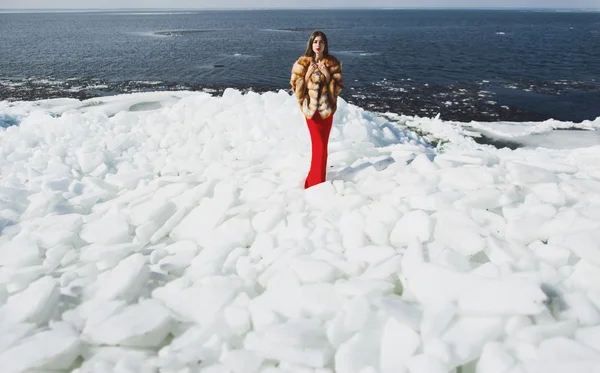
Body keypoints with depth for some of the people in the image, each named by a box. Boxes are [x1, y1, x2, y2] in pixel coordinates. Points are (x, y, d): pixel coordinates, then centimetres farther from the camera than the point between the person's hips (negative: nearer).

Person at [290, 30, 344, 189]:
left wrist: (327, 75, -15)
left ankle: (313, 182, 21)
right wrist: (308, 74, -16)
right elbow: (296, 88, -4)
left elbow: (338, 88, -1)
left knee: (320, 145, 8)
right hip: (311, 109, -2)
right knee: (320, 146, -6)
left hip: (327, 108, 2)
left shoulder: (333, 63, 1)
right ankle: (317, 183, 8)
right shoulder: (302, 63, -2)